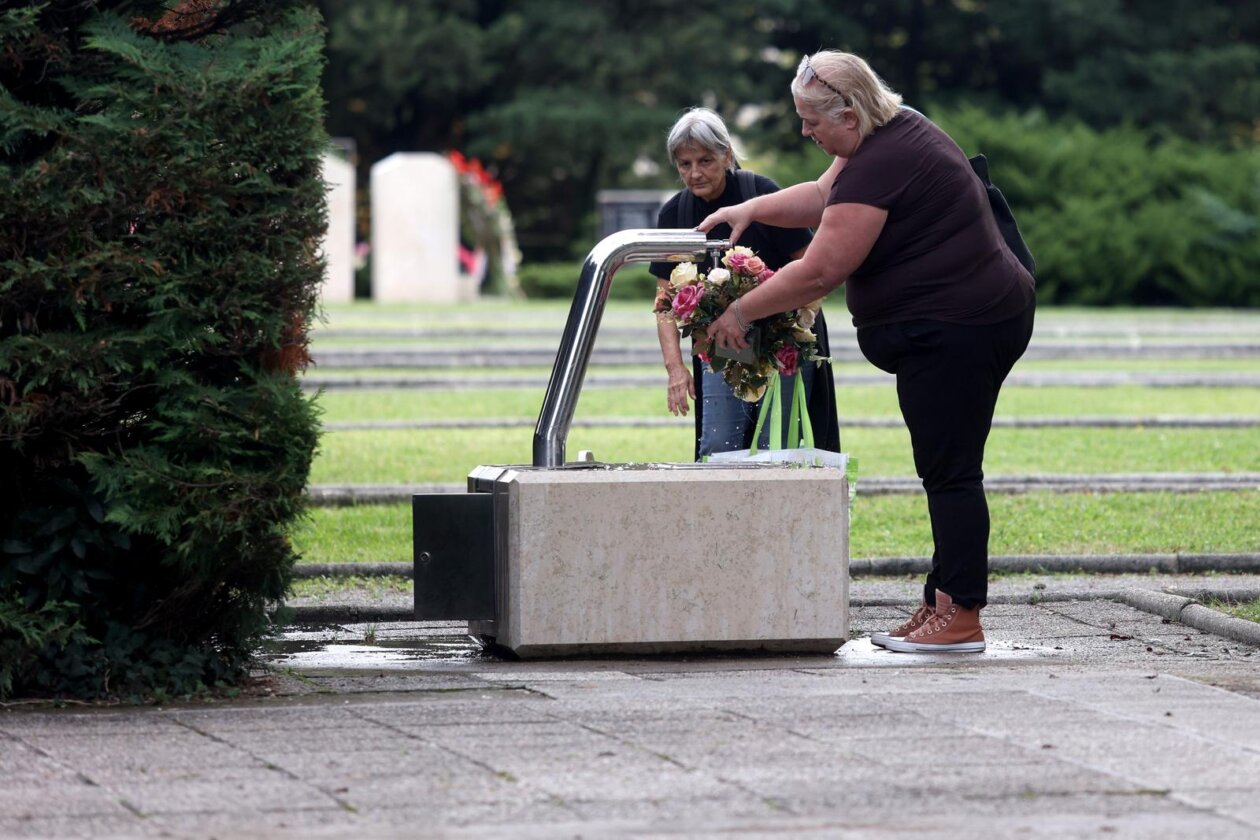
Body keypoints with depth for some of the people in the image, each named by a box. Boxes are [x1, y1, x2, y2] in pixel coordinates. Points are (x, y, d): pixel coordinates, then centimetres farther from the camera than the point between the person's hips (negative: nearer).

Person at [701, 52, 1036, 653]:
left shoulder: (878, 167, -20)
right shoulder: (897, 128, 12)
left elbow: (820, 271, -19)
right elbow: (823, 197, 27)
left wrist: (741, 311, -9)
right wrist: (751, 210, 15)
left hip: (952, 331, -11)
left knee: (950, 472, -8)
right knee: (949, 472, 11)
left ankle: (961, 618, -7)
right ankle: (942, 605, 14)